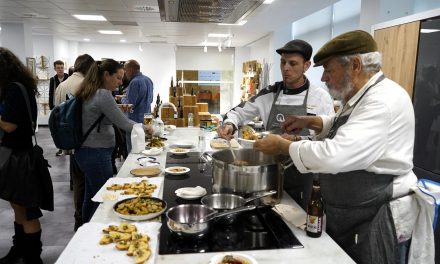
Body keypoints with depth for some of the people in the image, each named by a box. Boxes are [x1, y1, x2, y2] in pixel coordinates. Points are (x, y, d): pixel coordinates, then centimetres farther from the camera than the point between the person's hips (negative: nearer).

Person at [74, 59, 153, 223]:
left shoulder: (90, 93, 10)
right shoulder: (103, 95, -19)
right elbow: (124, 124, -18)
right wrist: (145, 128, -3)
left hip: (86, 152, 10)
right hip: (96, 154, -10)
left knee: (91, 197, 19)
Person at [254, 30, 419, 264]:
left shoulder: (383, 101, -26)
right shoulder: (361, 96, 6)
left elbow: (334, 156, -35)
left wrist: (283, 146, -21)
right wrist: (311, 122, 6)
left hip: (377, 220, -9)